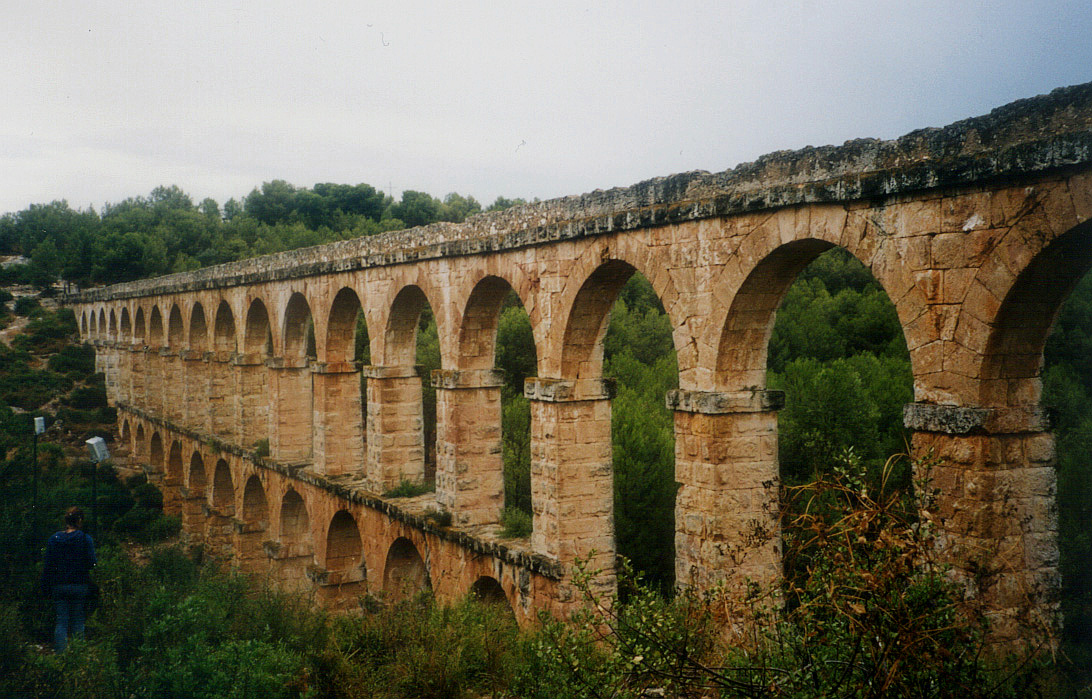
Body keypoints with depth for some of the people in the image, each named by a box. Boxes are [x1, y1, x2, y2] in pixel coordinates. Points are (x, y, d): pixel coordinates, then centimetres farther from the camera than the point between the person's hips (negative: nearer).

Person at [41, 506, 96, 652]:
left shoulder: (53, 539, 1)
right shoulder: (85, 539, -8)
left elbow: (48, 565, 2)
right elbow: (91, 562, -9)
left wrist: (46, 586, 9)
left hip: (59, 586, 2)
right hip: (79, 585, -2)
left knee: (61, 620, 7)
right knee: (77, 620, 8)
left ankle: (60, 653, 2)